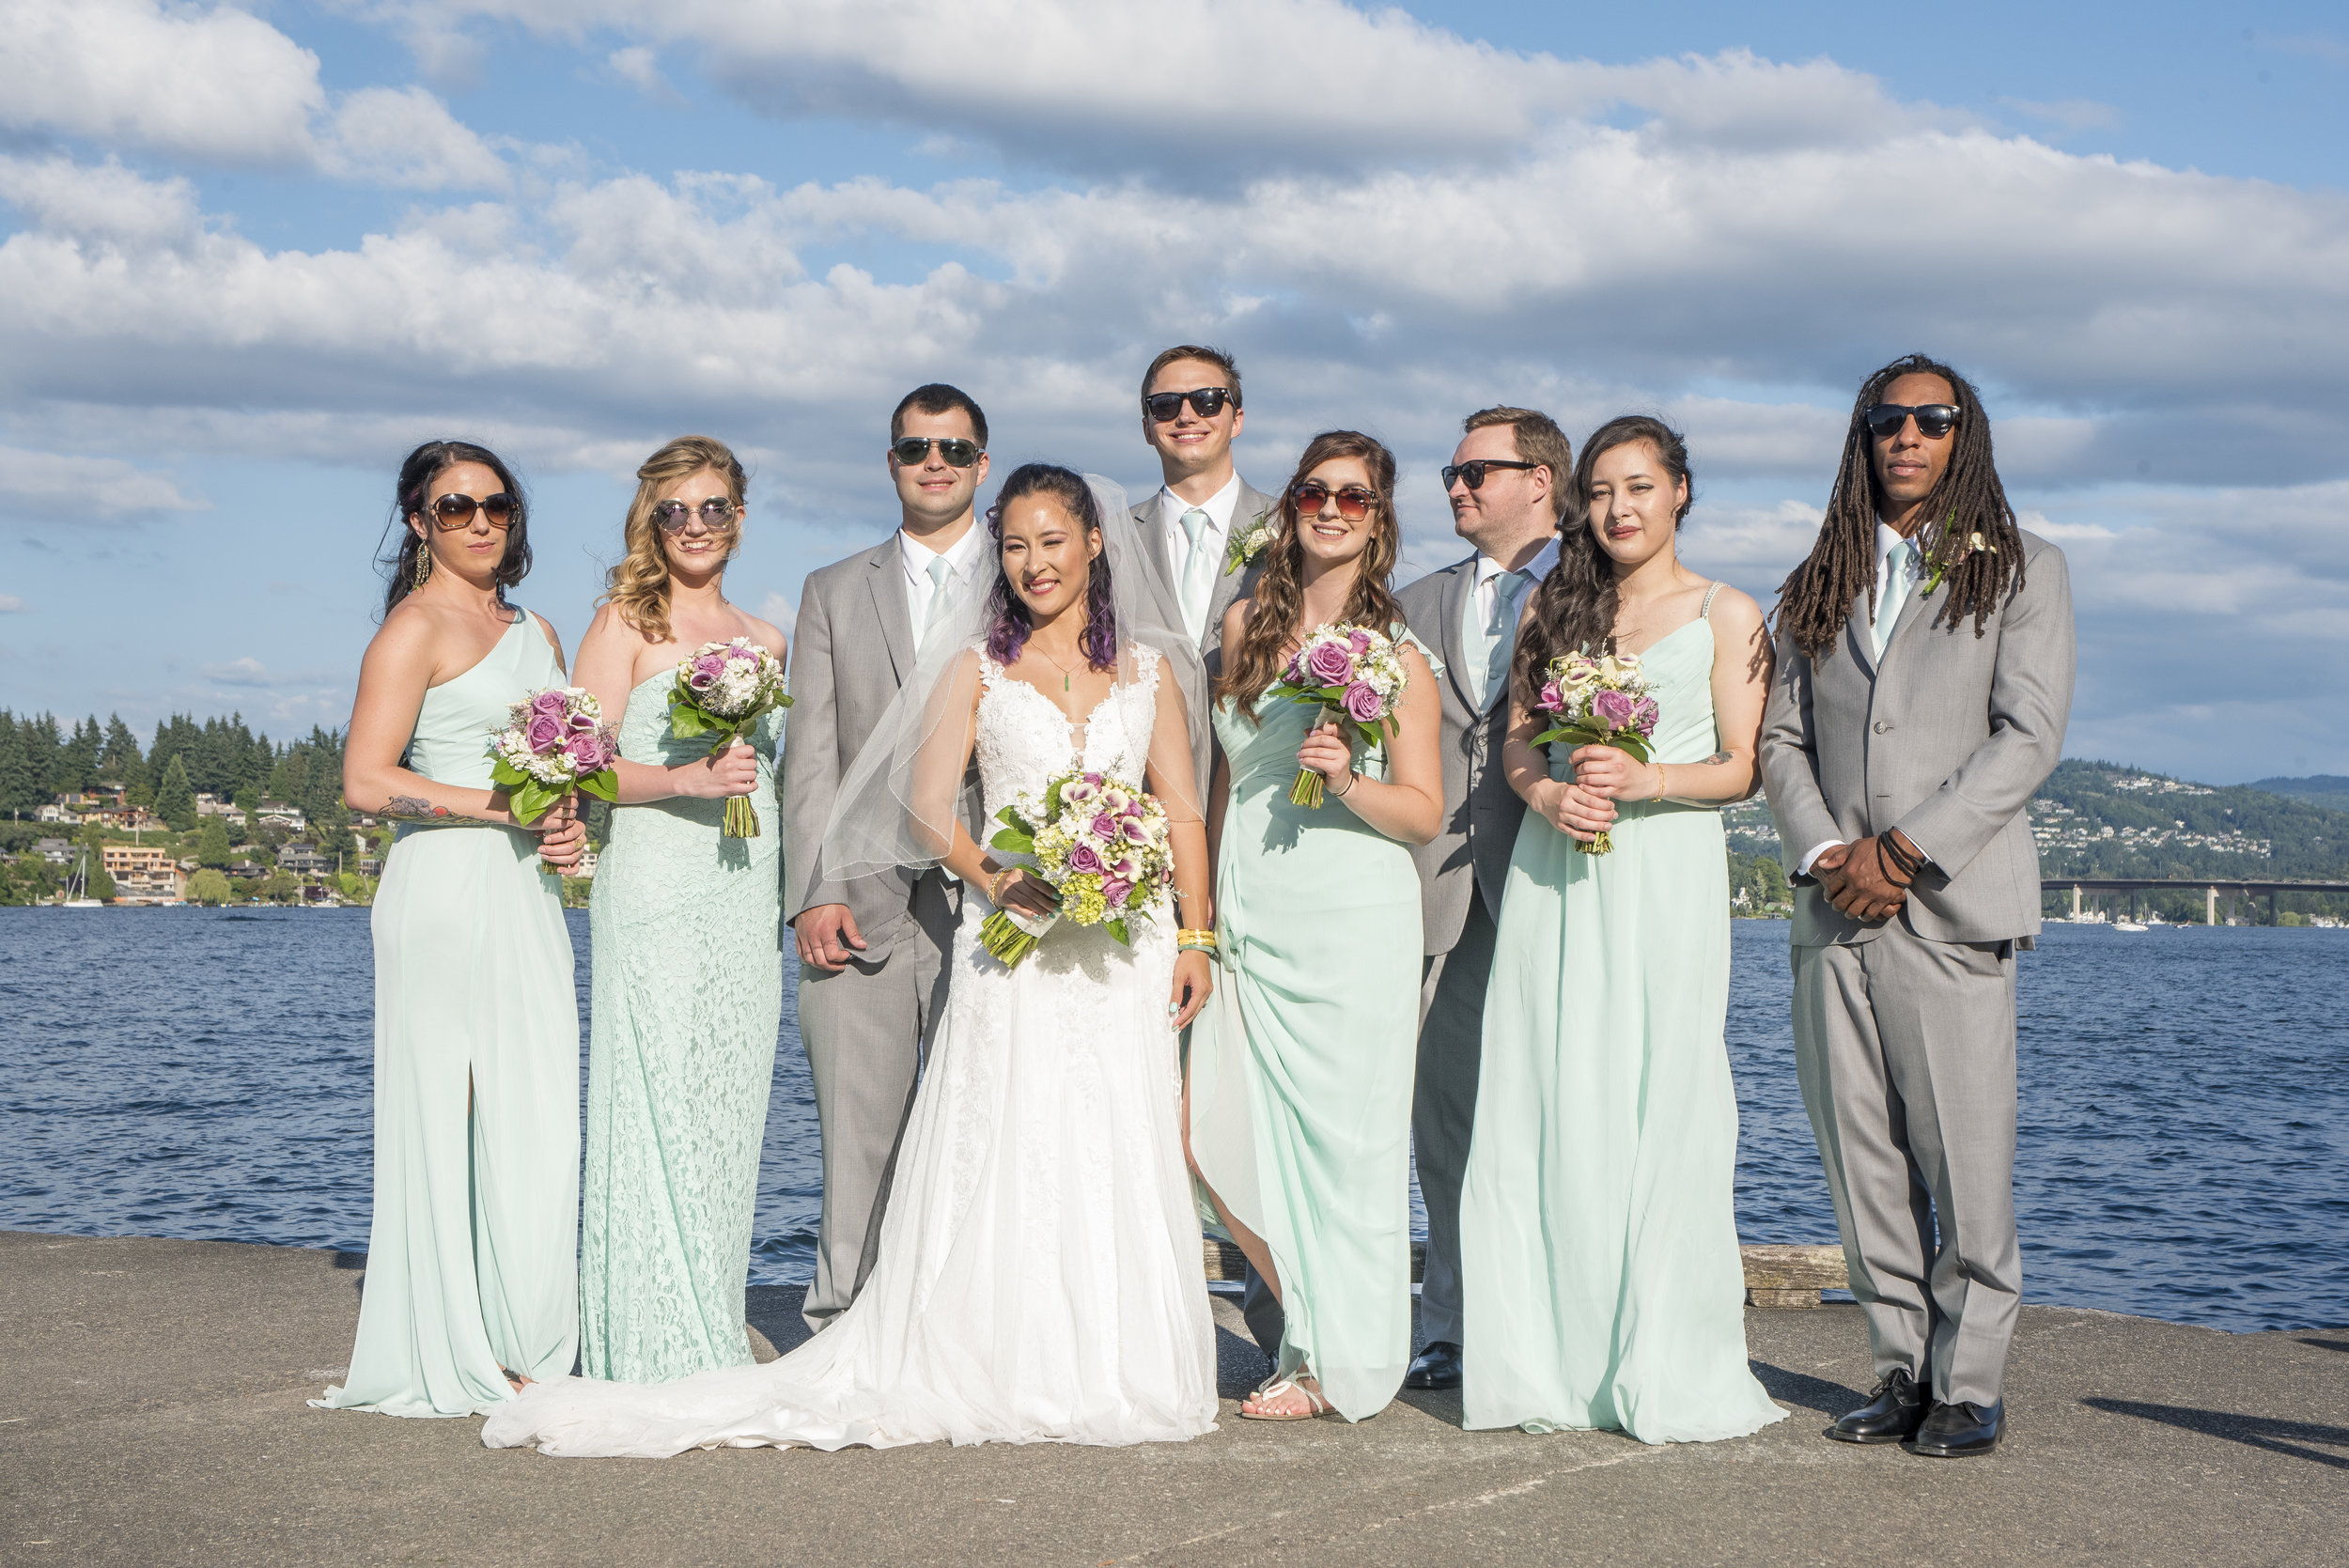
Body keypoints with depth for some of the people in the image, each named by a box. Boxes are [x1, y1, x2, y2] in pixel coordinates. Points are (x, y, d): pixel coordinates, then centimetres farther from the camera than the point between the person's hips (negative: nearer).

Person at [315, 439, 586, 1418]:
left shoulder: (534, 632, 19)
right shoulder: (415, 628, -4)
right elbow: (366, 781, -13)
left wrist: (572, 825, 6)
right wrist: (504, 808, -15)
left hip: (526, 897, 8)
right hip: (445, 890, -7)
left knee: (540, 1124, 5)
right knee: (445, 1116, -4)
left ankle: (524, 1348, 13)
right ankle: (450, 1361, 2)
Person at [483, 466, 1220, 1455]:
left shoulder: (1147, 668, 13)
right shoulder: (975, 667, 8)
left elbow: (1183, 810, 11)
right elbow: (926, 806, 1)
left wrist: (1194, 937, 2)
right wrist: (993, 878, -16)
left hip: (1131, 940, 2)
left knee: (1125, 1155, 0)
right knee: (1007, 1155, -7)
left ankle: (1116, 1371, 9)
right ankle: (1011, 1373, -3)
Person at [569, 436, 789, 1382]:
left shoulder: (764, 640, 17)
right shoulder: (625, 624, 0)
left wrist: (789, 874, 13)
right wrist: (689, 779, -19)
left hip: (749, 899, 6)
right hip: (654, 893, -6)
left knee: (730, 1110, 6)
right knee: (659, 1106, -8)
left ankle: (713, 1335, 13)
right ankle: (656, 1349, -3)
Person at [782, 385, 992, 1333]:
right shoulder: (834, 593, 15)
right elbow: (811, 759, 8)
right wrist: (815, 891, -4)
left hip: (987, 901, -1)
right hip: (863, 905, 1)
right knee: (857, 1132, 0)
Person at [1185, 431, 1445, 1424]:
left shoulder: (1397, 654, -1)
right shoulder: (1245, 625, 11)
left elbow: (1425, 813, -2)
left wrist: (1349, 782, -20)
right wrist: (1203, 901, 21)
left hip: (1353, 918, -4)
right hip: (1250, 920, 4)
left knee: (1341, 1134, -2)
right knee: (1215, 1135, -3)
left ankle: (1338, 1363, 13)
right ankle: (1308, 1322, 18)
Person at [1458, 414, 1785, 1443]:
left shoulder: (1725, 615, 6)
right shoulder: (1552, 606, 15)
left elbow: (1741, 768, 1)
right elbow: (1517, 738, 14)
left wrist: (1646, 779, -15)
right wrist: (1549, 794, -7)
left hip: (1666, 874, -3)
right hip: (1553, 874, 3)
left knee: (1659, 1109, -6)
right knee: (1548, 1108, -1)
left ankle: (1666, 1374, 0)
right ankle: (1552, 1364, 5)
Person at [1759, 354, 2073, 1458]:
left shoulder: (2021, 571, 7)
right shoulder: (1821, 585, 19)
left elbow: (2030, 736, -4)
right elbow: (1782, 737, 13)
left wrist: (1903, 849, -12)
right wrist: (1824, 852, -6)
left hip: (1952, 903, -4)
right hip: (1833, 906, 4)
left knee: (1965, 1160, -5)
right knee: (1861, 1158, 3)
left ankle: (1969, 1384, 5)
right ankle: (1902, 1369, 12)